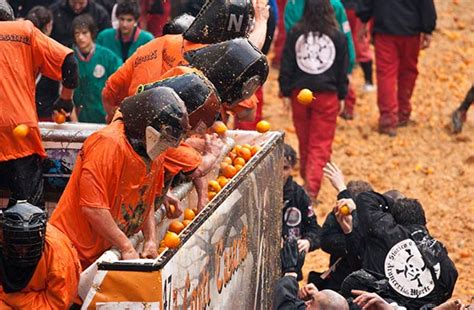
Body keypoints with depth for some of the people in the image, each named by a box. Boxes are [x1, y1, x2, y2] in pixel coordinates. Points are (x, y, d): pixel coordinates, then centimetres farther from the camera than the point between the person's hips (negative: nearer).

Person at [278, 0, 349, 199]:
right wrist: (341, 96, 13)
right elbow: (342, 70, 3)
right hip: (326, 94, -2)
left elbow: (286, 66, 0)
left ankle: (306, 178, 34)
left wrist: (286, 90, 9)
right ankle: (312, 187, -14)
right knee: (321, 145, -1)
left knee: (304, 141, 18)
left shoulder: (295, 34, -4)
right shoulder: (337, 37, -4)